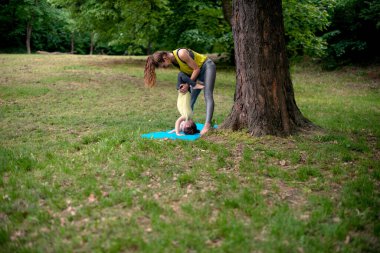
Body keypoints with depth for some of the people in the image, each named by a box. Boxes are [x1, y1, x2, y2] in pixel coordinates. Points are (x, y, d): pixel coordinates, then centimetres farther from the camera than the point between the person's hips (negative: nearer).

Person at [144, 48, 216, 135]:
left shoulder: (181, 54, -31)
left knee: (208, 96, -18)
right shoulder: (173, 60, -6)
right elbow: (187, 70, 1)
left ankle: (207, 125, -27)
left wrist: (188, 84, -19)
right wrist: (185, 85, -15)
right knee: (191, 100, 7)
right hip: (198, 72, 9)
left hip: (207, 66, -9)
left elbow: (196, 69, -22)